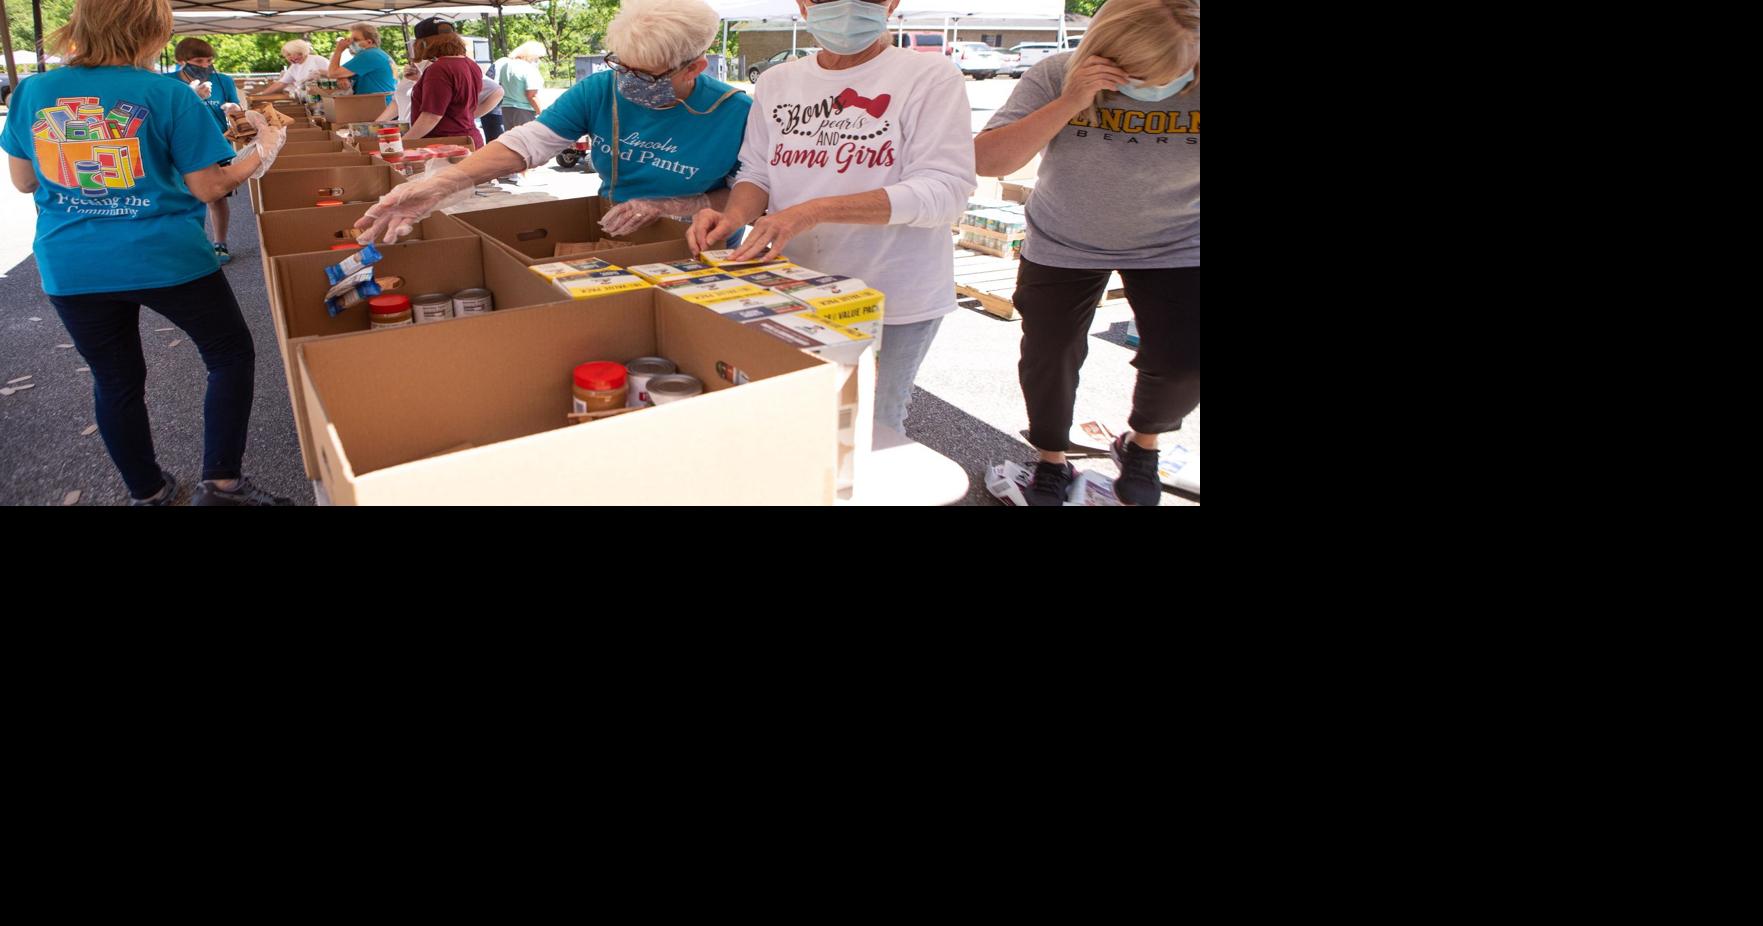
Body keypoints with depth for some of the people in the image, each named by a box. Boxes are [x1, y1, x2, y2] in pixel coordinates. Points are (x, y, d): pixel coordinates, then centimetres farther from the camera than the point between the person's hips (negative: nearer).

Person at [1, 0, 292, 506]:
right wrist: (266, 148, 5)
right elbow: (208, 187, -7)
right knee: (231, 355, 12)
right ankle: (221, 482, 6)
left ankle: (146, 492, 29)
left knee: (115, 381, 16)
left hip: (71, 269, 4)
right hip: (166, 258, -4)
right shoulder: (168, 94, -10)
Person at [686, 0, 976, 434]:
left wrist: (814, 211, -27)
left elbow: (946, 189, -19)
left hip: (894, 301, -4)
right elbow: (757, 171, 13)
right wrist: (735, 216, -13)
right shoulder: (776, 83, 6)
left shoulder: (930, 78, -9)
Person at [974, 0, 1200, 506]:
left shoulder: (1194, 87, -18)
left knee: (1184, 362, -4)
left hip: (1175, 250, 0)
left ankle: (1142, 443, 27)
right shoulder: (1056, 77, -20)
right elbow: (988, 160, -26)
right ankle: (1051, 461, 31)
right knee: (1047, 357, 7)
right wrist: (1067, 104, -35)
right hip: (1061, 249, 0)